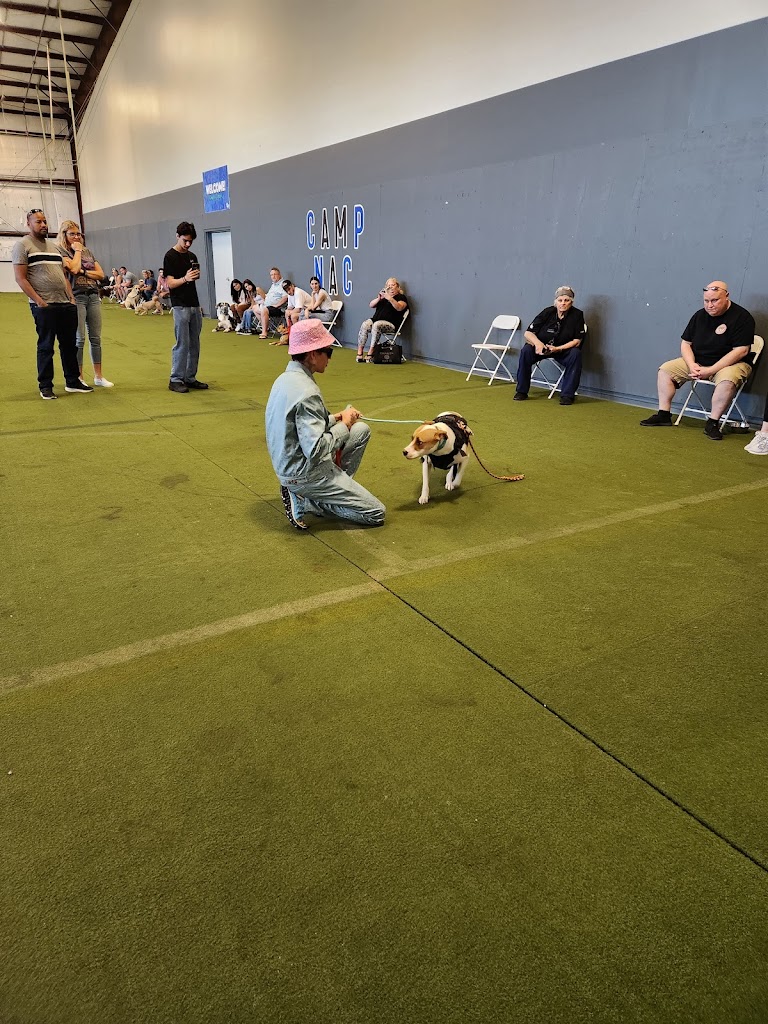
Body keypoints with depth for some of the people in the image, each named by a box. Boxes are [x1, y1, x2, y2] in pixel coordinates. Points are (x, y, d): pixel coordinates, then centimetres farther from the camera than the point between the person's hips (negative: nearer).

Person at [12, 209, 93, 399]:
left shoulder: (53, 246, 19)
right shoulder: (22, 245, -2)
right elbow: (20, 278, -9)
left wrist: (71, 297, 9)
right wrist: (38, 301, -16)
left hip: (66, 304, 7)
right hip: (44, 306, -7)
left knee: (69, 344, 10)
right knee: (46, 346, -1)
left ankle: (72, 382, 20)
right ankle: (45, 386, 8)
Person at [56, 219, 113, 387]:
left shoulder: (88, 252, 17)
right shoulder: (61, 252, -1)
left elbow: (101, 274, 10)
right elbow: (74, 268, -18)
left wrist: (84, 272, -5)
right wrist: (77, 251, -4)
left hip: (93, 297, 6)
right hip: (76, 297, -5)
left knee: (95, 338, 7)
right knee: (79, 339, -5)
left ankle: (98, 376, 13)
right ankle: (79, 378, 2)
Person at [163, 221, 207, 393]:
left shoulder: (192, 256, 15)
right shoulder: (170, 256, -6)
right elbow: (169, 283, -12)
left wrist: (196, 275, 4)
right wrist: (185, 278, -26)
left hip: (194, 305, 7)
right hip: (180, 306, -7)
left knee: (194, 344, 8)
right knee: (182, 344, -8)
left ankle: (190, 378, 15)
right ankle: (175, 380, 0)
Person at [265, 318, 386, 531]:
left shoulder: (286, 378, 4)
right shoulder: (306, 392, -26)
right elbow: (316, 450, -30)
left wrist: (334, 418, 3)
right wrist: (344, 425, -14)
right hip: (305, 472, -10)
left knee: (362, 429, 18)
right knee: (376, 513, -2)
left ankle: (335, 489, 13)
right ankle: (303, 500, -3)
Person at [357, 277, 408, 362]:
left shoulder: (401, 297, 10)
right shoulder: (383, 295, 26)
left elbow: (399, 308, -12)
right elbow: (371, 305, 14)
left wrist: (390, 299, -26)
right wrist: (378, 298, -5)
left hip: (390, 323, -5)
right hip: (376, 319, 5)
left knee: (376, 325, -35)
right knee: (364, 325, -26)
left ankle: (370, 354, -37)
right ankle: (359, 353, -32)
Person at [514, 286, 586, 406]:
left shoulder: (577, 315, -8)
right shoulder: (547, 312, -5)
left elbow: (577, 341, -10)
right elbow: (528, 333, -7)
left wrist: (557, 349, -24)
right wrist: (537, 343, -29)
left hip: (564, 350, -1)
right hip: (542, 348, 1)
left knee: (575, 354, -33)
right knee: (526, 350, -26)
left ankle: (567, 395, -25)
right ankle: (521, 391, -14)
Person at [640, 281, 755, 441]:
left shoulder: (742, 317, -13)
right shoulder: (700, 315, 5)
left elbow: (741, 351, -21)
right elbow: (685, 343, 7)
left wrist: (710, 370, -26)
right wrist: (691, 365, -14)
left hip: (731, 363, -6)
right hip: (697, 362, 6)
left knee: (727, 380, -39)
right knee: (665, 369, -5)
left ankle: (712, 423, -26)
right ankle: (664, 415, -4)